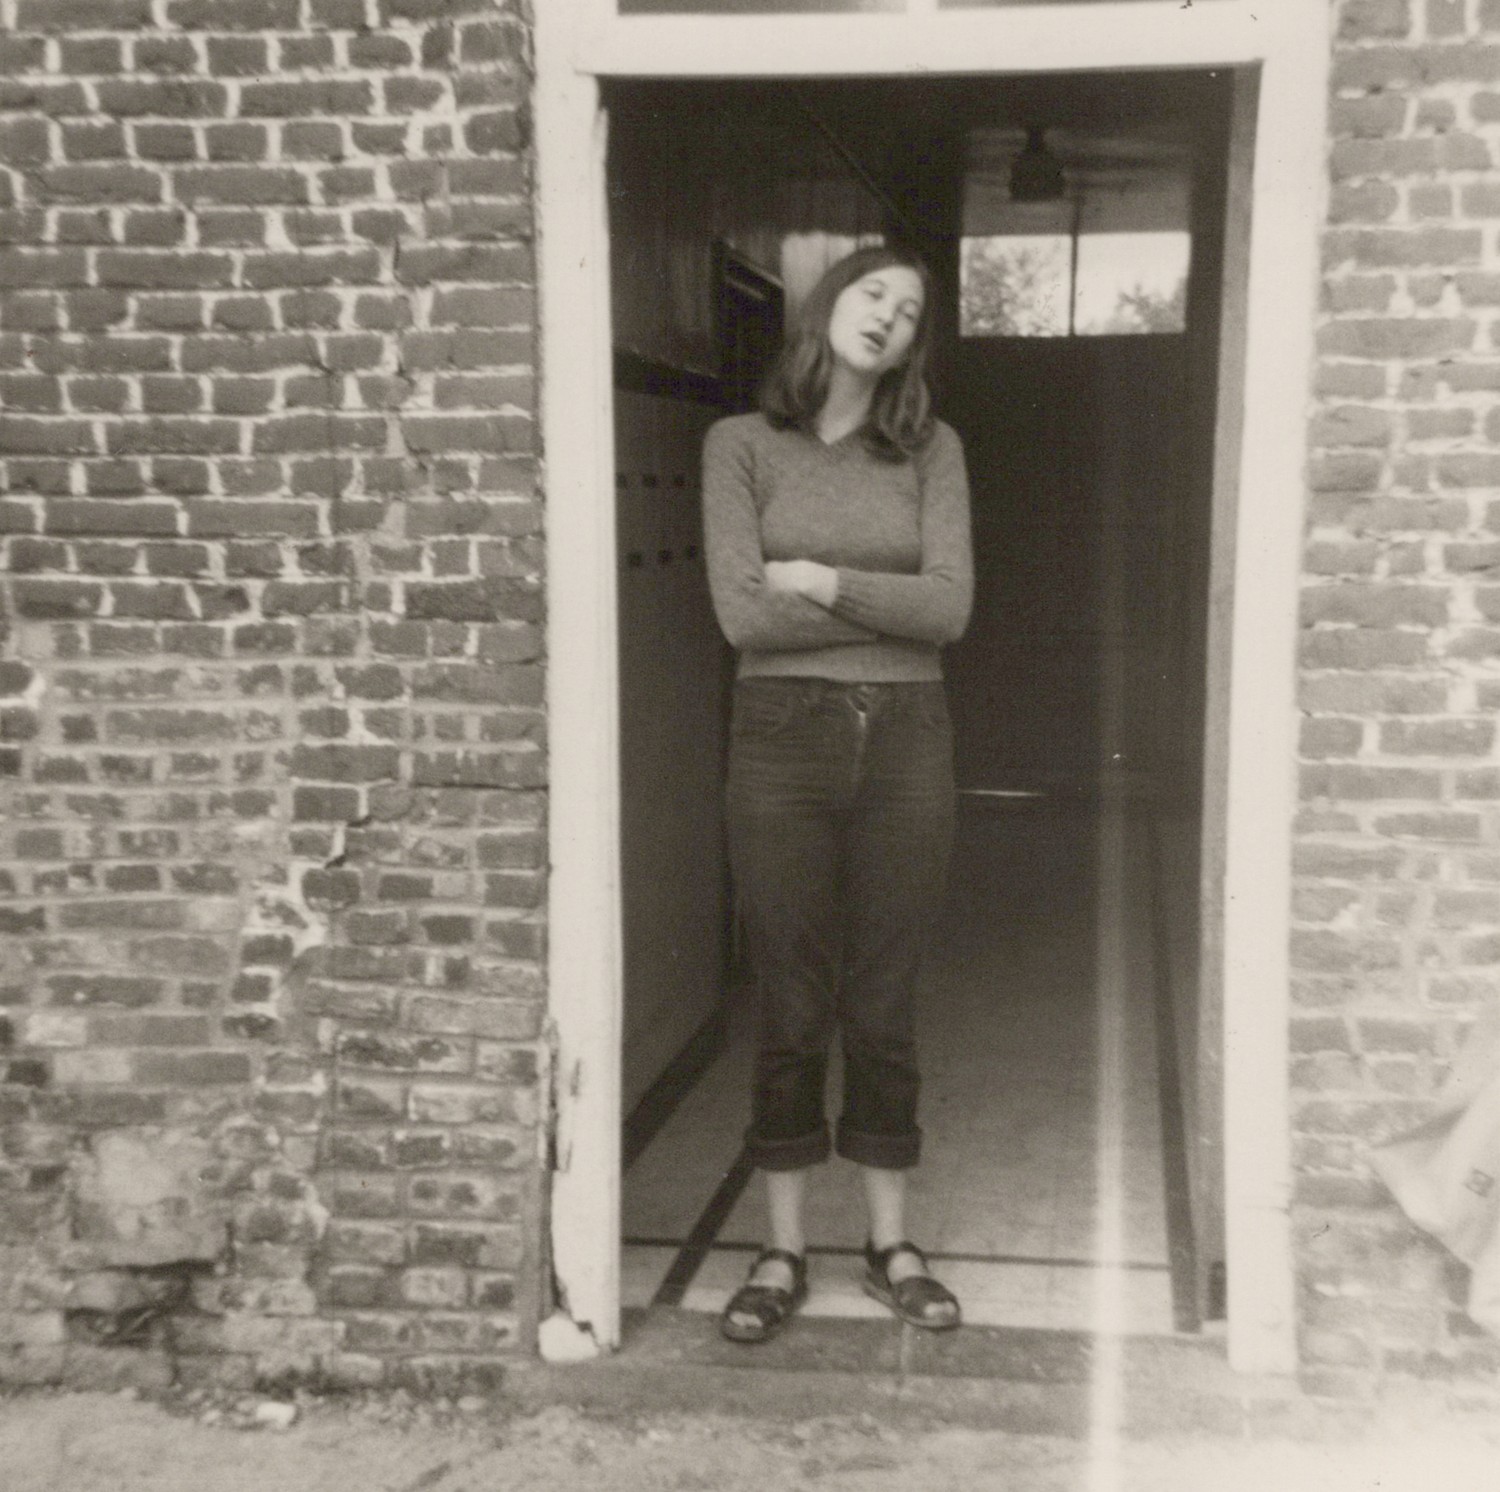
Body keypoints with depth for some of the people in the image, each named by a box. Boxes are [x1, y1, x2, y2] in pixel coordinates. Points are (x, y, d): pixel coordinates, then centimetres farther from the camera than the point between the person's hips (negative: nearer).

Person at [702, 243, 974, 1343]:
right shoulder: (743, 444, 3)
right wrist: (894, 604, -5)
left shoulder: (931, 450, 7)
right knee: (791, 1008, 5)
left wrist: (822, 581, -11)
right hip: (782, 736, -1)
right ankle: (785, 1254, 19)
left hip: (906, 739, 1)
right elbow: (741, 613, -9)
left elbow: (952, 605, -5)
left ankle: (892, 1243, 23)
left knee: (885, 1006, 9)